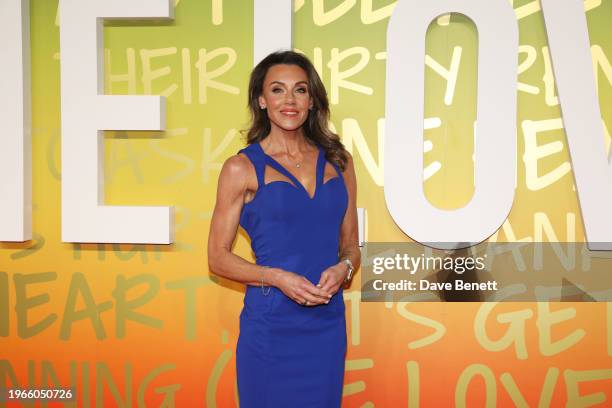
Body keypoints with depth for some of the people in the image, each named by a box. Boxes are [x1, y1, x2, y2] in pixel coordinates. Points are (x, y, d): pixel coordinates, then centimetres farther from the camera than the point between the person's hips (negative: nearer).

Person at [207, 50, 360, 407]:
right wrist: (276, 277, -16)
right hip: (271, 323, -3)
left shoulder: (337, 161, 7)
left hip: (328, 323, 4)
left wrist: (343, 268, -8)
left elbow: (350, 244, 13)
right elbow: (218, 257, -2)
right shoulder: (242, 167, -4)